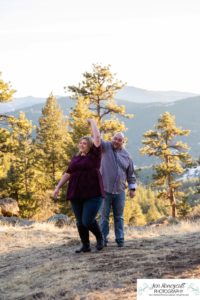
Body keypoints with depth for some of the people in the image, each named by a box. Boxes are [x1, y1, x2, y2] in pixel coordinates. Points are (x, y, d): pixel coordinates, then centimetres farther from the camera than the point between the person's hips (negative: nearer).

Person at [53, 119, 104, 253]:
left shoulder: (94, 155, -1)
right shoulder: (75, 158, 14)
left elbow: (97, 137, -9)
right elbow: (68, 174, 14)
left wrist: (92, 122, 2)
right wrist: (57, 188, 7)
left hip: (93, 194, -6)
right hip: (77, 194, 6)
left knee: (88, 221, -13)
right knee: (80, 222, 6)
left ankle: (100, 237, 12)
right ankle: (86, 246, 15)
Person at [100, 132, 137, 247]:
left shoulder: (126, 155, 6)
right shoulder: (106, 147, 0)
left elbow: (131, 173, 13)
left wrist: (132, 188, 9)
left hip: (120, 191, 2)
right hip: (105, 190, -2)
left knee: (119, 217, 8)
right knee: (104, 216, 2)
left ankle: (120, 239, 13)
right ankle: (103, 240, 7)